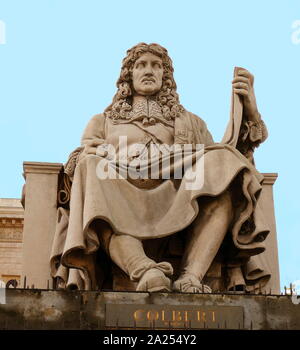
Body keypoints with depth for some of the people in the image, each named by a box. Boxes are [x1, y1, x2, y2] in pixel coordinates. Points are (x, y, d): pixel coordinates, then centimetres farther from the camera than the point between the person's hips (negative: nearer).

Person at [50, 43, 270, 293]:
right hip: (119, 201, 0)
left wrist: (249, 113, 6)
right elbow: (76, 166, 20)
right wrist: (85, 155, -5)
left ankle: (191, 277, -45)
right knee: (91, 168, -31)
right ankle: (147, 273, -54)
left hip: (176, 203, 1)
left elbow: (220, 162, 18)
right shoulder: (102, 121, 31)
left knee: (222, 159, -26)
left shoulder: (189, 122, 32)